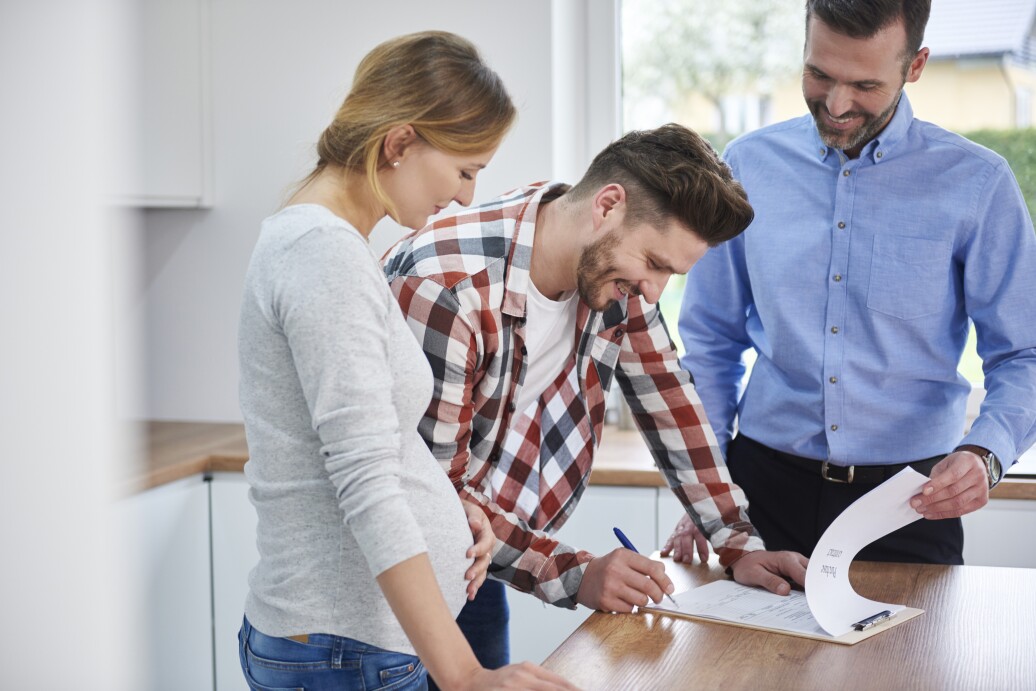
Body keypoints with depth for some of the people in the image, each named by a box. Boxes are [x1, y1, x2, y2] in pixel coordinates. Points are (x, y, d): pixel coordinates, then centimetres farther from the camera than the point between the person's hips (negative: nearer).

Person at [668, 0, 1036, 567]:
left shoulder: (976, 183, -6)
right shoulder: (749, 165, 1)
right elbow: (710, 341, 7)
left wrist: (983, 453, -22)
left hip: (908, 500, -1)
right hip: (766, 486, 2)